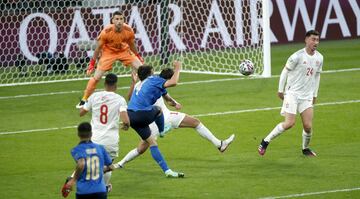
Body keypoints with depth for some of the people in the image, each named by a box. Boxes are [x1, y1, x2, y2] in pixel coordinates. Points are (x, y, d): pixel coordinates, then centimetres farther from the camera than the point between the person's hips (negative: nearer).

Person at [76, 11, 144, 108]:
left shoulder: (128, 30, -21)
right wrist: (92, 63, -9)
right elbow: (98, 47, -14)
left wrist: (138, 56, 10)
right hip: (109, 52, -3)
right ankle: (84, 100, 3)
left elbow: (132, 45, 1)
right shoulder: (106, 31, -28)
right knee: (96, 77, -11)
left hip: (124, 51, 3)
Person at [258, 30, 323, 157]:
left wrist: (315, 95, 19)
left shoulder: (319, 58, 4)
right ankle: (265, 142, -1)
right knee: (290, 123, -16)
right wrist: (280, 90, -2)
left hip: (307, 96, 5)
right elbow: (285, 71, -5)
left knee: (308, 126, -3)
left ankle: (305, 149, 23)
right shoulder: (297, 57, -14)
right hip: (292, 93, -5)